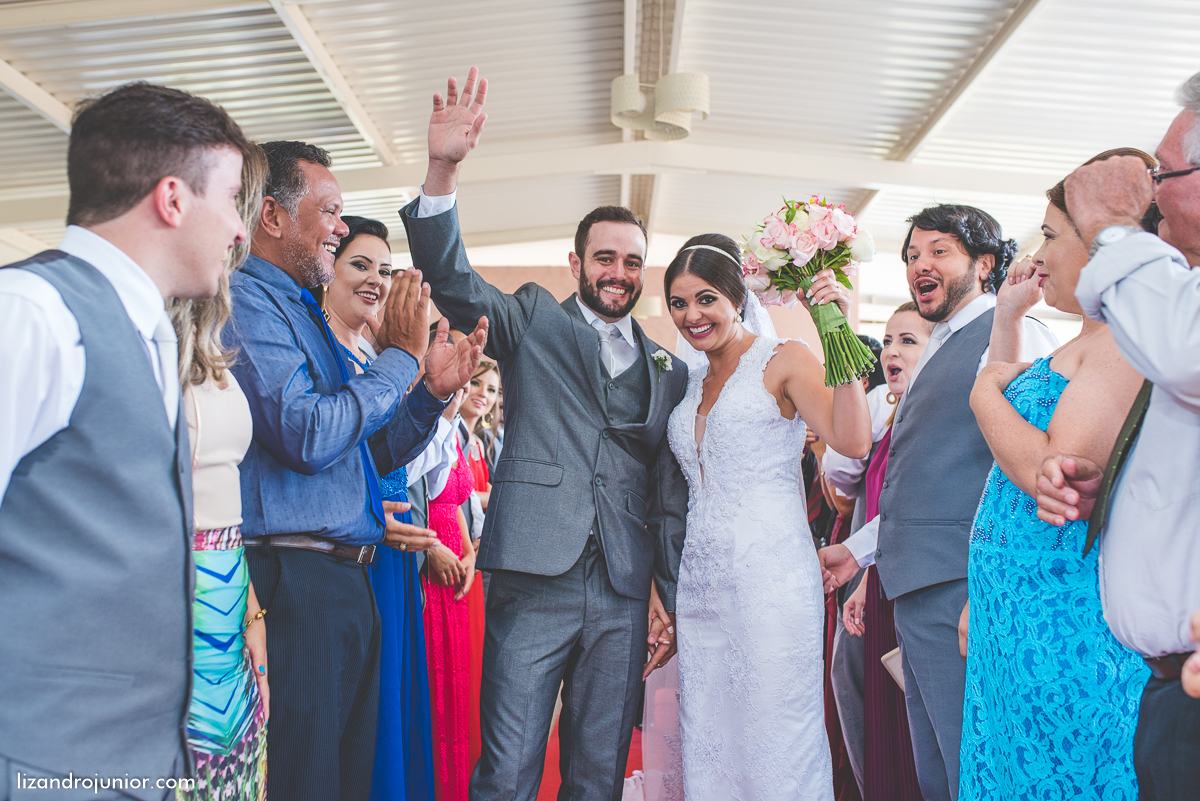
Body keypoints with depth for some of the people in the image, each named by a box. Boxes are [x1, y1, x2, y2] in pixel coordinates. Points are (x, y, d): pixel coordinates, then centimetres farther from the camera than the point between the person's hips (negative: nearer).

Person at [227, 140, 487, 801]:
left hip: (347, 583, 9)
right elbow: (310, 437, -22)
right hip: (295, 580, -9)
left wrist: (432, 392, 7)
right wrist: (401, 357, -10)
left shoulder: (305, 312, 20)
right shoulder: (247, 301, -9)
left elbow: (369, 456, 22)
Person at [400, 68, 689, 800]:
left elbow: (672, 492, 14)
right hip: (534, 580, -3)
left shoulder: (668, 369, 14)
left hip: (623, 595, 3)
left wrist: (674, 599, 11)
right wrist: (442, 172, -26)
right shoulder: (534, 321, 7)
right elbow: (453, 280, -10)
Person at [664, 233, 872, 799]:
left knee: (774, 753, -2)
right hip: (700, 590, 6)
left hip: (769, 579, -6)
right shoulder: (691, 382, 17)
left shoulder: (783, 360, -1)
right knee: (707, 752, 9)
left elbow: (852, 441, -17)